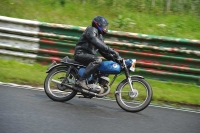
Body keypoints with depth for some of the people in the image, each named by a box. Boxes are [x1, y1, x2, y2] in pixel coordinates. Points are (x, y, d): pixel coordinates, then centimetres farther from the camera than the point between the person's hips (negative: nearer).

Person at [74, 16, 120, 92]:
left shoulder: (99, 35, 21)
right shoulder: (91, 30, -9)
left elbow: (102, 50, 20)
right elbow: (97, 43, -26)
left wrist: (112, 58, 3)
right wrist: (112, 51, -32)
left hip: (89, 55, 10)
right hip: (81, 54, -10)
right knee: (97, 60, -34)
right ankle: (82, 81, -36)